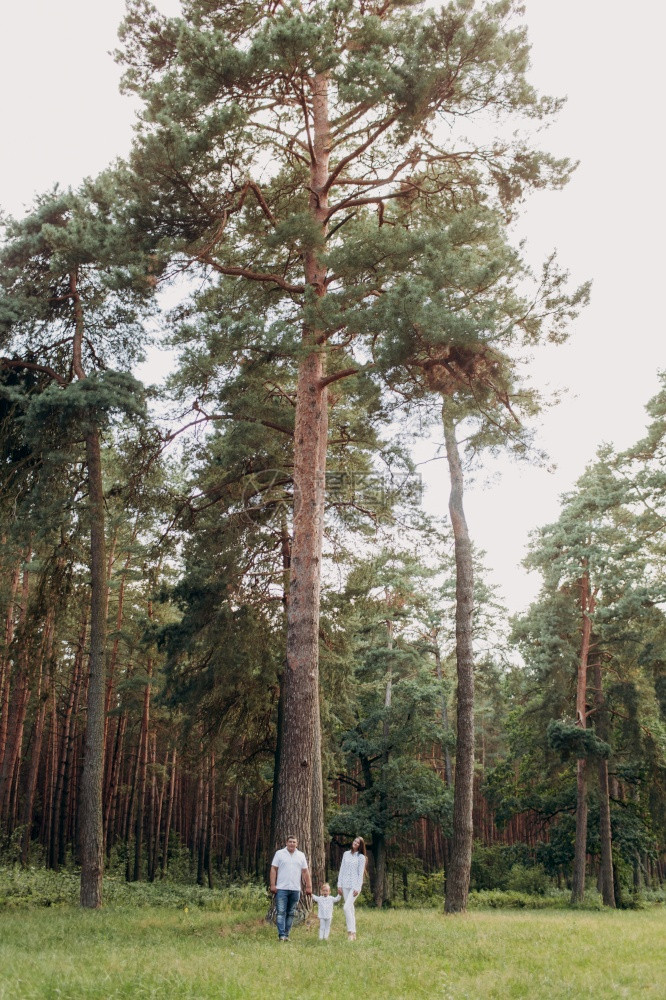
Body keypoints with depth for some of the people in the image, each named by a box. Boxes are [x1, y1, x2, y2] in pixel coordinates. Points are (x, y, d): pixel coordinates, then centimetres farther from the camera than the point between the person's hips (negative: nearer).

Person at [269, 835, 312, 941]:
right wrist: (273, 885, -7)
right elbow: (273, 869, 0)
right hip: (281, 888, -3)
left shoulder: (301, 855, 11)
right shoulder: (279, 853, 4)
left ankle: (286, 934, 11)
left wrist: (308, 886, 5)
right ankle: (281, 935, -10)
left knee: (291, 913, 6)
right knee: (281, 912, -8)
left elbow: (305, 872, 11)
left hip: (295, 889, 3)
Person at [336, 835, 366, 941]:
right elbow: (341, 869, 12)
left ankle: (351, 932, -12)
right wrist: (339, 884, 7)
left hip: (355, 886, -5)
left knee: (347, 907, -16)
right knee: (350, 908, 7)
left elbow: (361, 873, -5)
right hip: (345, 885, 5)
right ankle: (353, 934, 12)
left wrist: (357, 888, -12)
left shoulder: (361, 857, -2)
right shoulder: (346, 854, 10)